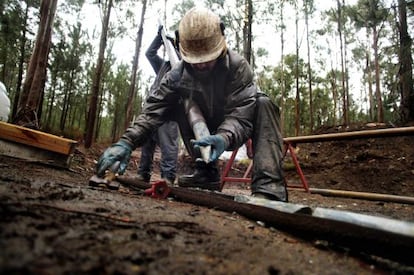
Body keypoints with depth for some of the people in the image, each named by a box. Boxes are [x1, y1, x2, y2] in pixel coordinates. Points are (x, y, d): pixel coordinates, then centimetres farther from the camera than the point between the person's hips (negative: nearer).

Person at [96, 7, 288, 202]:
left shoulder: (238, 66, -28)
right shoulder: (178, 74, -17)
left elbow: (240, 115, -38)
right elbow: (154, 108, -26)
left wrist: (224, 138, -61)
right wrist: (127, 141, -41)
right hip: (209, 130, 4)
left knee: (264, 103, -32)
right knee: (178, 105, -17)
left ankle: (268, 186, -42)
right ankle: (205, 171, -14)